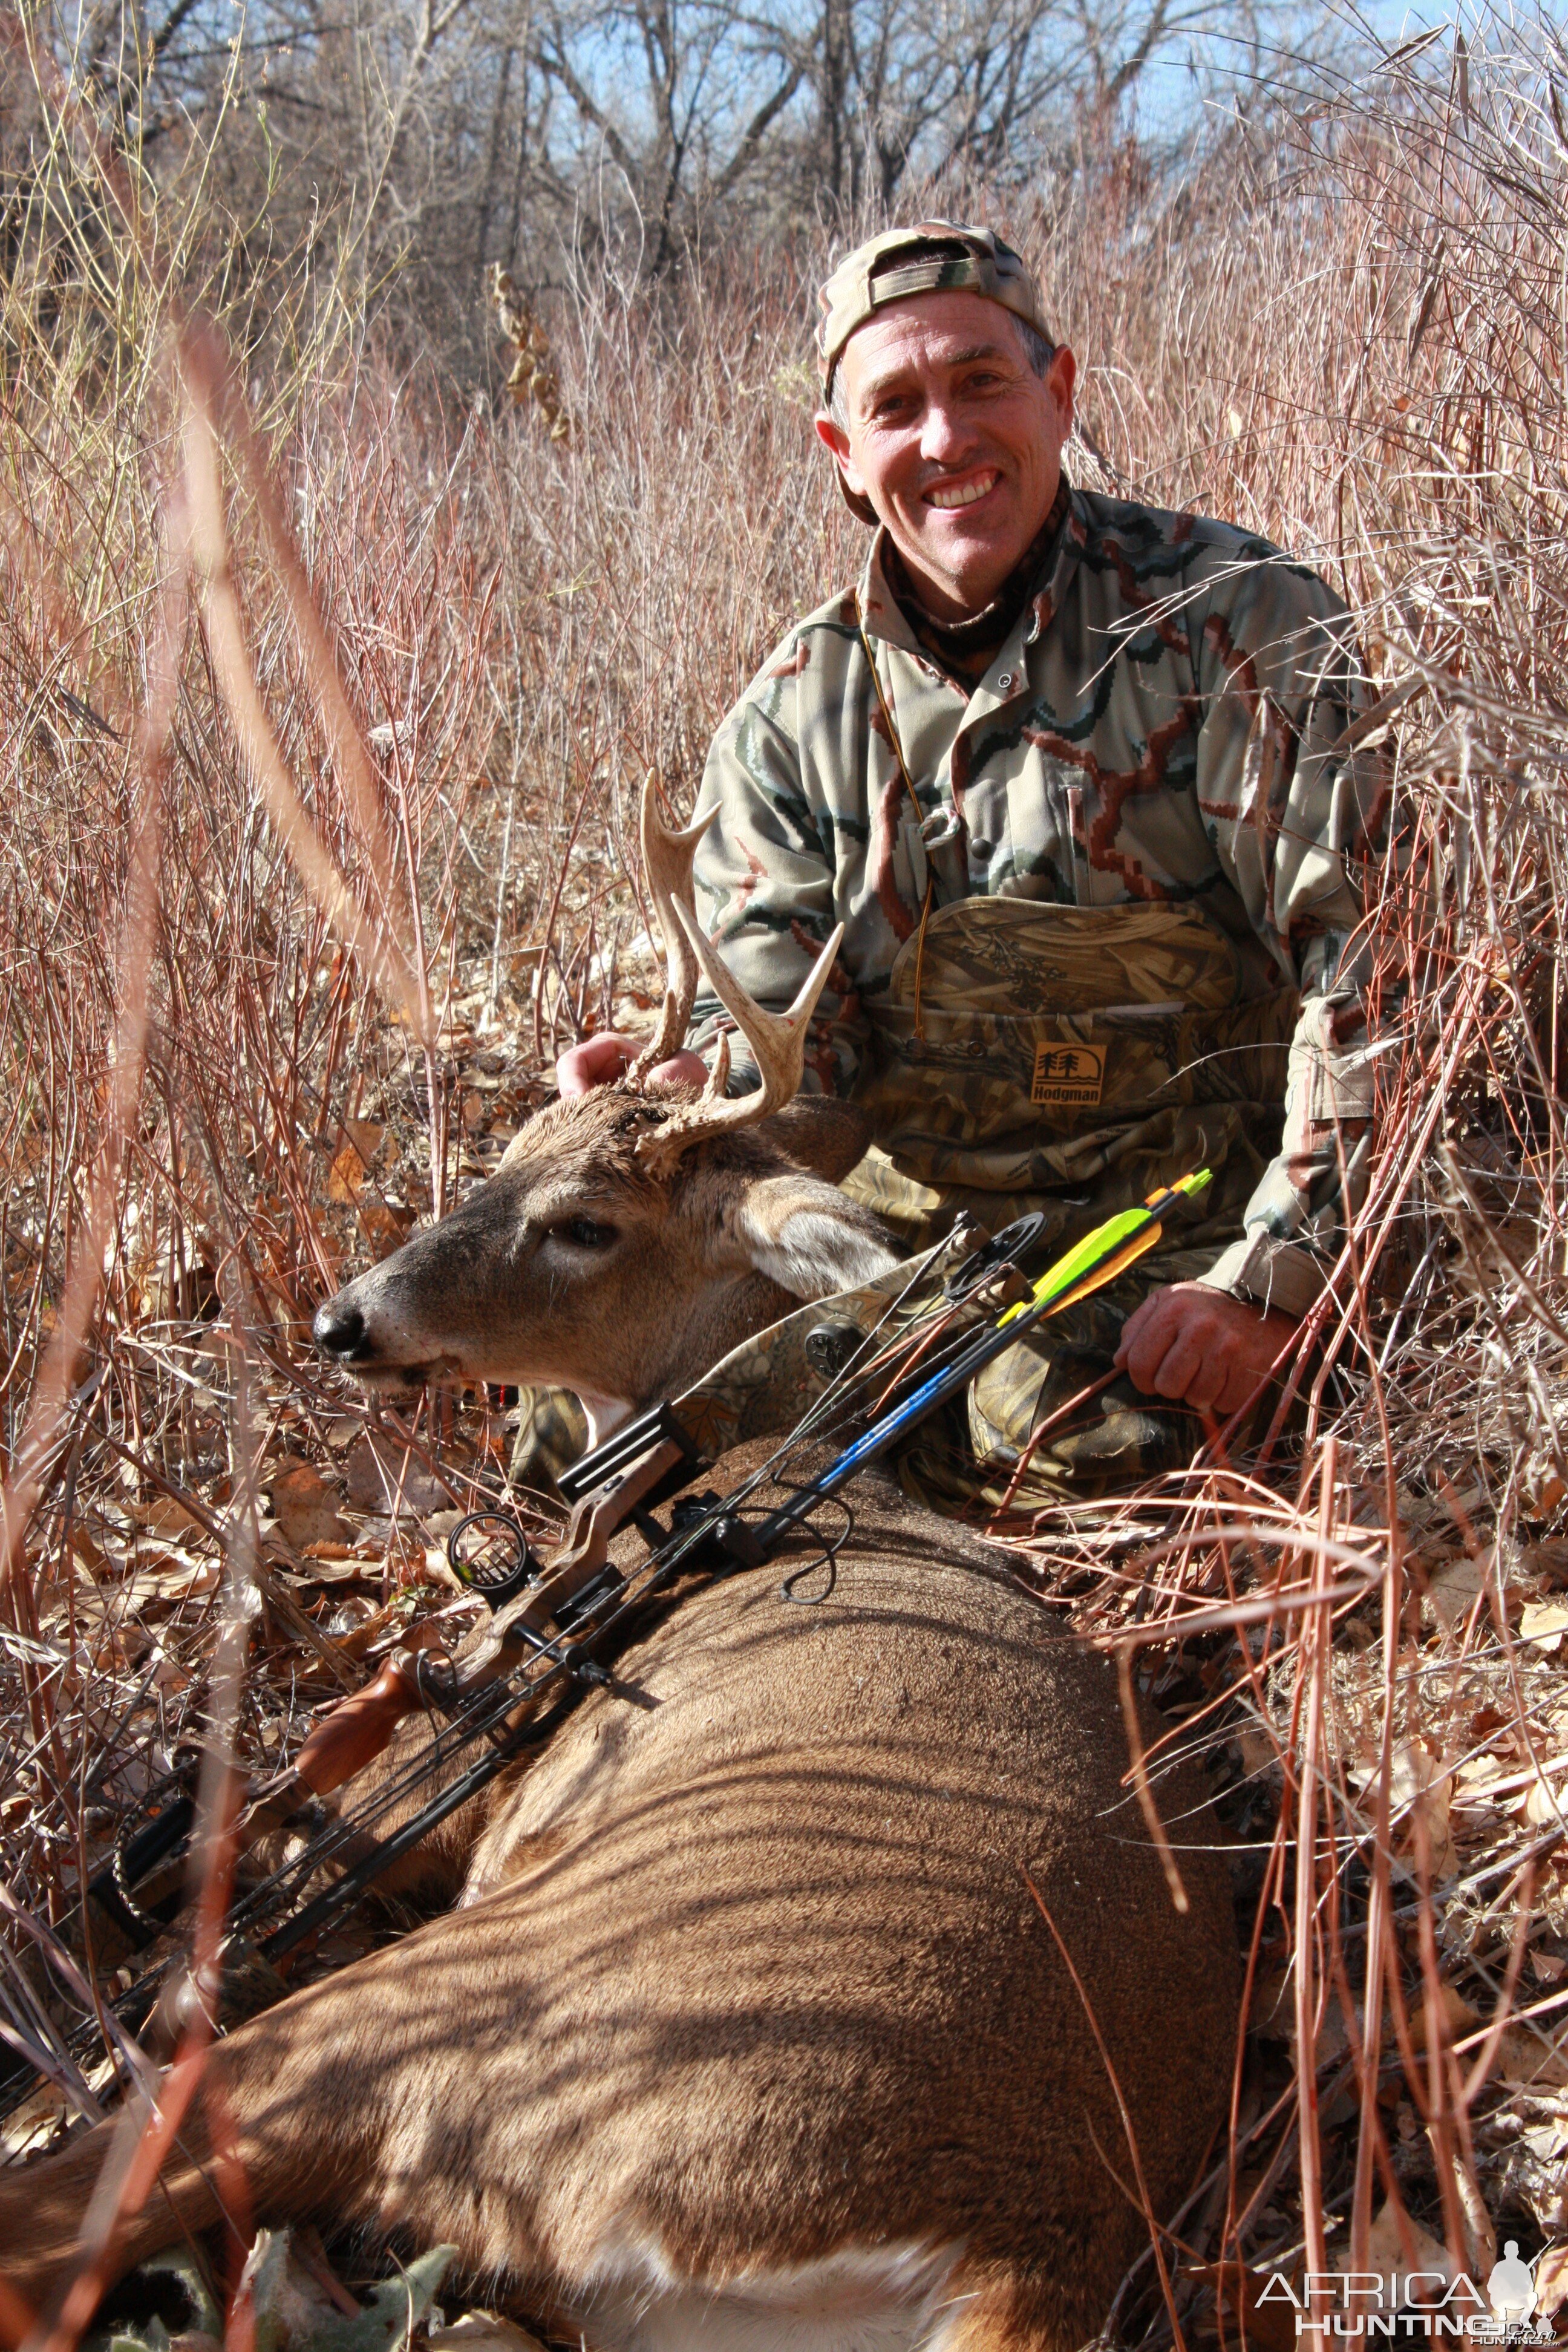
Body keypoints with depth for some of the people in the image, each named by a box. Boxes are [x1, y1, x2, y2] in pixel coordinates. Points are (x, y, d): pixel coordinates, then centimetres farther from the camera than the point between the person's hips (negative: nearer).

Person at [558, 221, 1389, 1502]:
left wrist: (1270, 1276, -19)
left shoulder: (1237, 618, -6)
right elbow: (787, 1015, 3)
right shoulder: (795, 708, 8)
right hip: (902, 1222, 5)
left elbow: (1364, 948, -12)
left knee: (1057, 1437, -31)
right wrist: (692, 1082, -23)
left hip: (1176, 1234, -4)